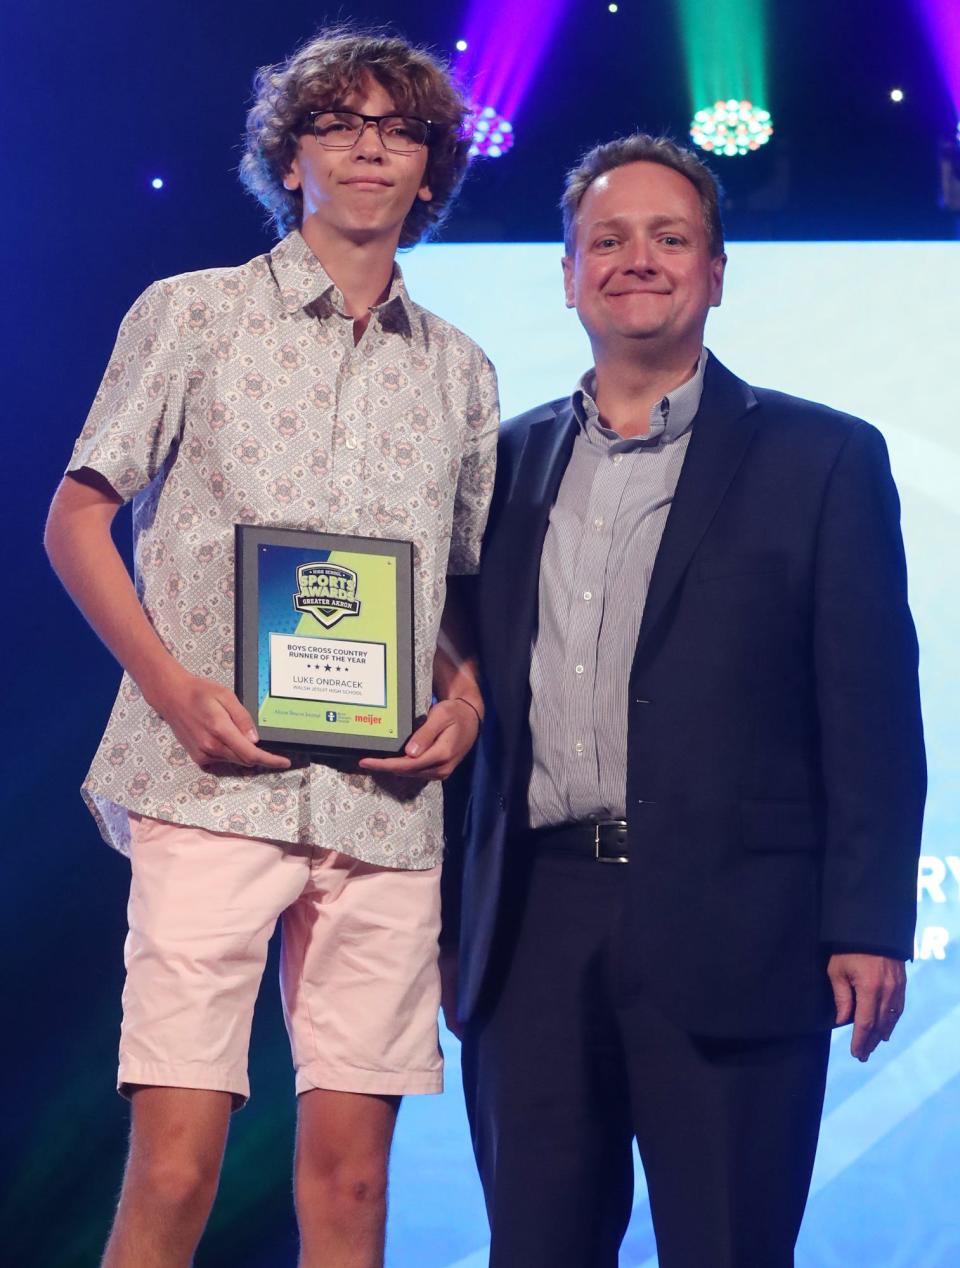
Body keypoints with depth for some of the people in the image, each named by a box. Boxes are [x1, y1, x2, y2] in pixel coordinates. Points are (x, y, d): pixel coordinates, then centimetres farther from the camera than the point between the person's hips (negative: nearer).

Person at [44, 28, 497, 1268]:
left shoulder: (460, 373, 17)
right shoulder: (193, 313, 8)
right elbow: (75, 521, 5)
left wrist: (465, 699, 1)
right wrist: (172, 685, -9)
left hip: (384, 806, 3)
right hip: (213, 785, -3)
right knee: (173, 1167, -9)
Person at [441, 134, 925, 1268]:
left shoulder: (822, 460, 3)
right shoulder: (511, 460, 15)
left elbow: (870, 716, -1)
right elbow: (474, 686, 15)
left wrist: (868, 928, -8)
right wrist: (447, 916, 10)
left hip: (724, 937, -3)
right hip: (532, 928, 4)